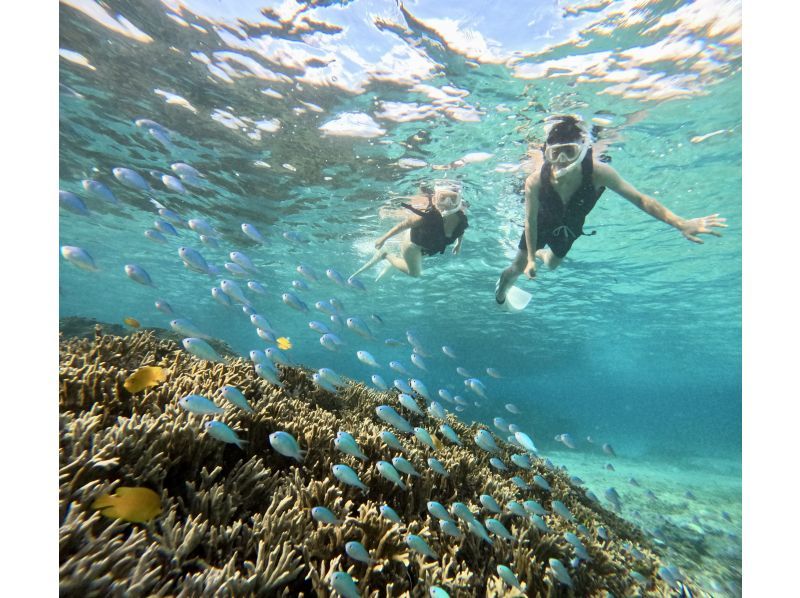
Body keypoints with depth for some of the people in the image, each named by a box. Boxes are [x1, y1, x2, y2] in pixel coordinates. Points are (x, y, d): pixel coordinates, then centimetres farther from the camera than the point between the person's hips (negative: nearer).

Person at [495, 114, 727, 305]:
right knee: (519, 267, 7)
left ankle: (540, 253, 66)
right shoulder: (535, 182, -39)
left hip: (570, 227, 3)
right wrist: (530, 259, -22)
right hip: (542, 224, -2)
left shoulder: (597, 172, -37)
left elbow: (639, 199, -29)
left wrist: (681, 223, -38)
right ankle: (501, 289, 43)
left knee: (553, 263, 27)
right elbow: (530, 222, -25)